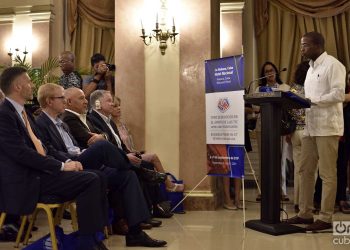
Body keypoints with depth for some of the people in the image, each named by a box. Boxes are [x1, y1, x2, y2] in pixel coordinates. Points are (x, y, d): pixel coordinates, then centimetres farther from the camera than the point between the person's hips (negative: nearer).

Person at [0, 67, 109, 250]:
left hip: (39, 172, 9)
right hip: (26, 181, -9)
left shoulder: (22, 112, 17)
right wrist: (61, 166, -17)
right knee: (90, 180, -17)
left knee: (93, 178, -1)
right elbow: (21, 153, -21)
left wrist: (65, 163, 1)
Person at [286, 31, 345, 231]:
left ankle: (326, 218, 2)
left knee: (327, 174, -3)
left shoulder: (333, 65, -6)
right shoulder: (311, 68, 20)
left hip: (327, 127, -8)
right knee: (306, 171, 8)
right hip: (311, 127, 9)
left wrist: (312, 100, -20)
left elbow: (339, 94, -16)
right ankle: (305, 213, 16)